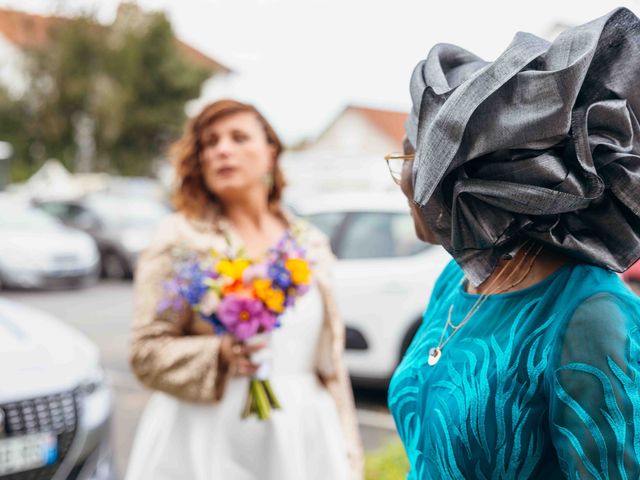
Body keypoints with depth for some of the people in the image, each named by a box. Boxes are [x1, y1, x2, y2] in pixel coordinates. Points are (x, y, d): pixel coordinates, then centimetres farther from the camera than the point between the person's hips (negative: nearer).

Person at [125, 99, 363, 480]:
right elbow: (147, 352, -4)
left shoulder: (310, 243, 11)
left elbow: (331, 362, 13)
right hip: (206, 444, -3)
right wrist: (218, 354, -21)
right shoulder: (181, 238, -1)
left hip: (298, 440, 3)